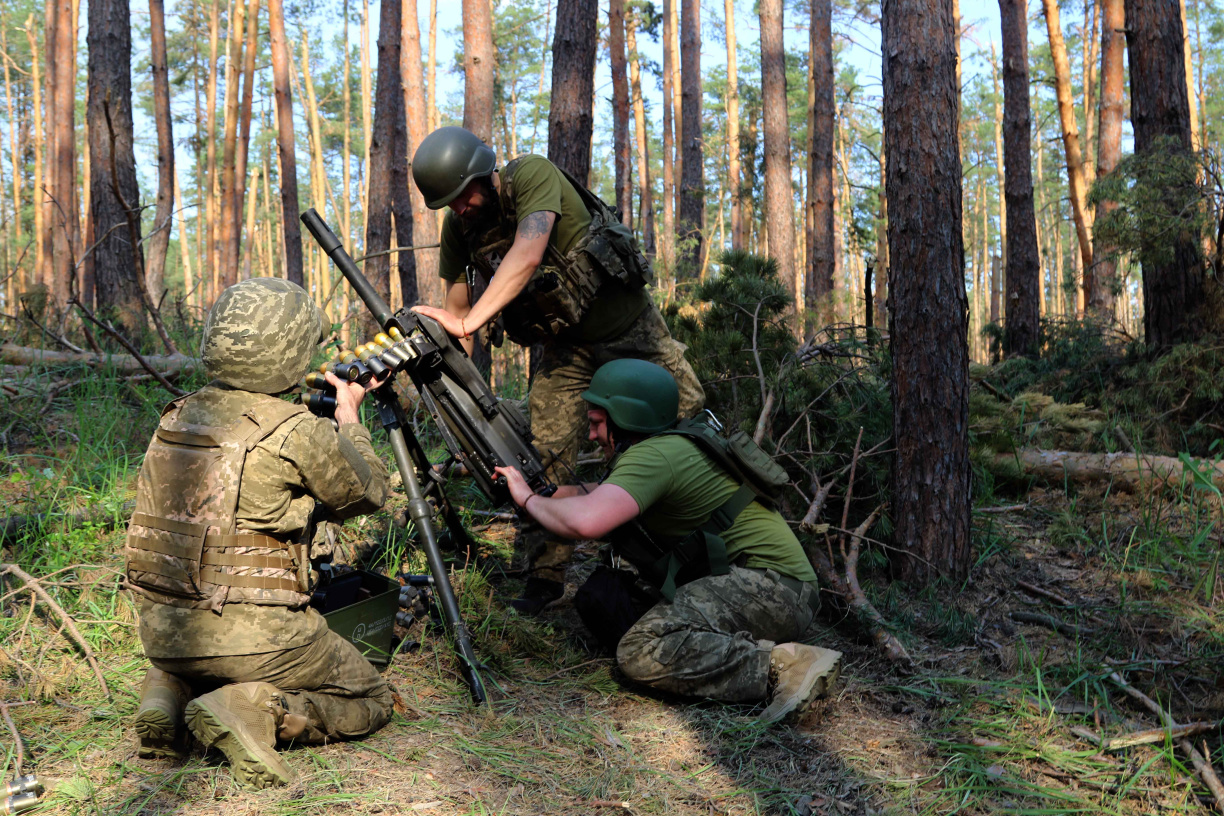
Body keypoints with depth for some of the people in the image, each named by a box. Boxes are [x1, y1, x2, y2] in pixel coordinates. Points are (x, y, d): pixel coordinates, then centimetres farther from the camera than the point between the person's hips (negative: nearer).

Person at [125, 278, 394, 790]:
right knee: (370, 703, 13)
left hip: (161, 632, 7)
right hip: (251, 633, -7)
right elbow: (367, 494, 2)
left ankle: (167, 694, 11)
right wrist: (349, 417, 17)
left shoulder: (176, 418, 4)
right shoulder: (296, 431, -15)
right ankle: (253, 709, -10)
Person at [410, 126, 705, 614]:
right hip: (564, 349, 4)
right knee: (547, 455, -7)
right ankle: (546, 573, 6)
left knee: (690, 419, 4)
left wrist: (469, 322, -50)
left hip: (630, 325, -3)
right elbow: (456, 309, -4)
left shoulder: (532, 175, -25)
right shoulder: (459, 228, -8)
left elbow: (527, 255, -42)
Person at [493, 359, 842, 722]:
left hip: (771, 583, -11)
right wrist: (576, 491, 13)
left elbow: (585, 522, -30)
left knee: (644, 652, -27)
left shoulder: (652, 455, -14)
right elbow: (609, 496, 34)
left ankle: (780, 667, -21)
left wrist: (528, 498, -10)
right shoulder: (675, 445, 16)